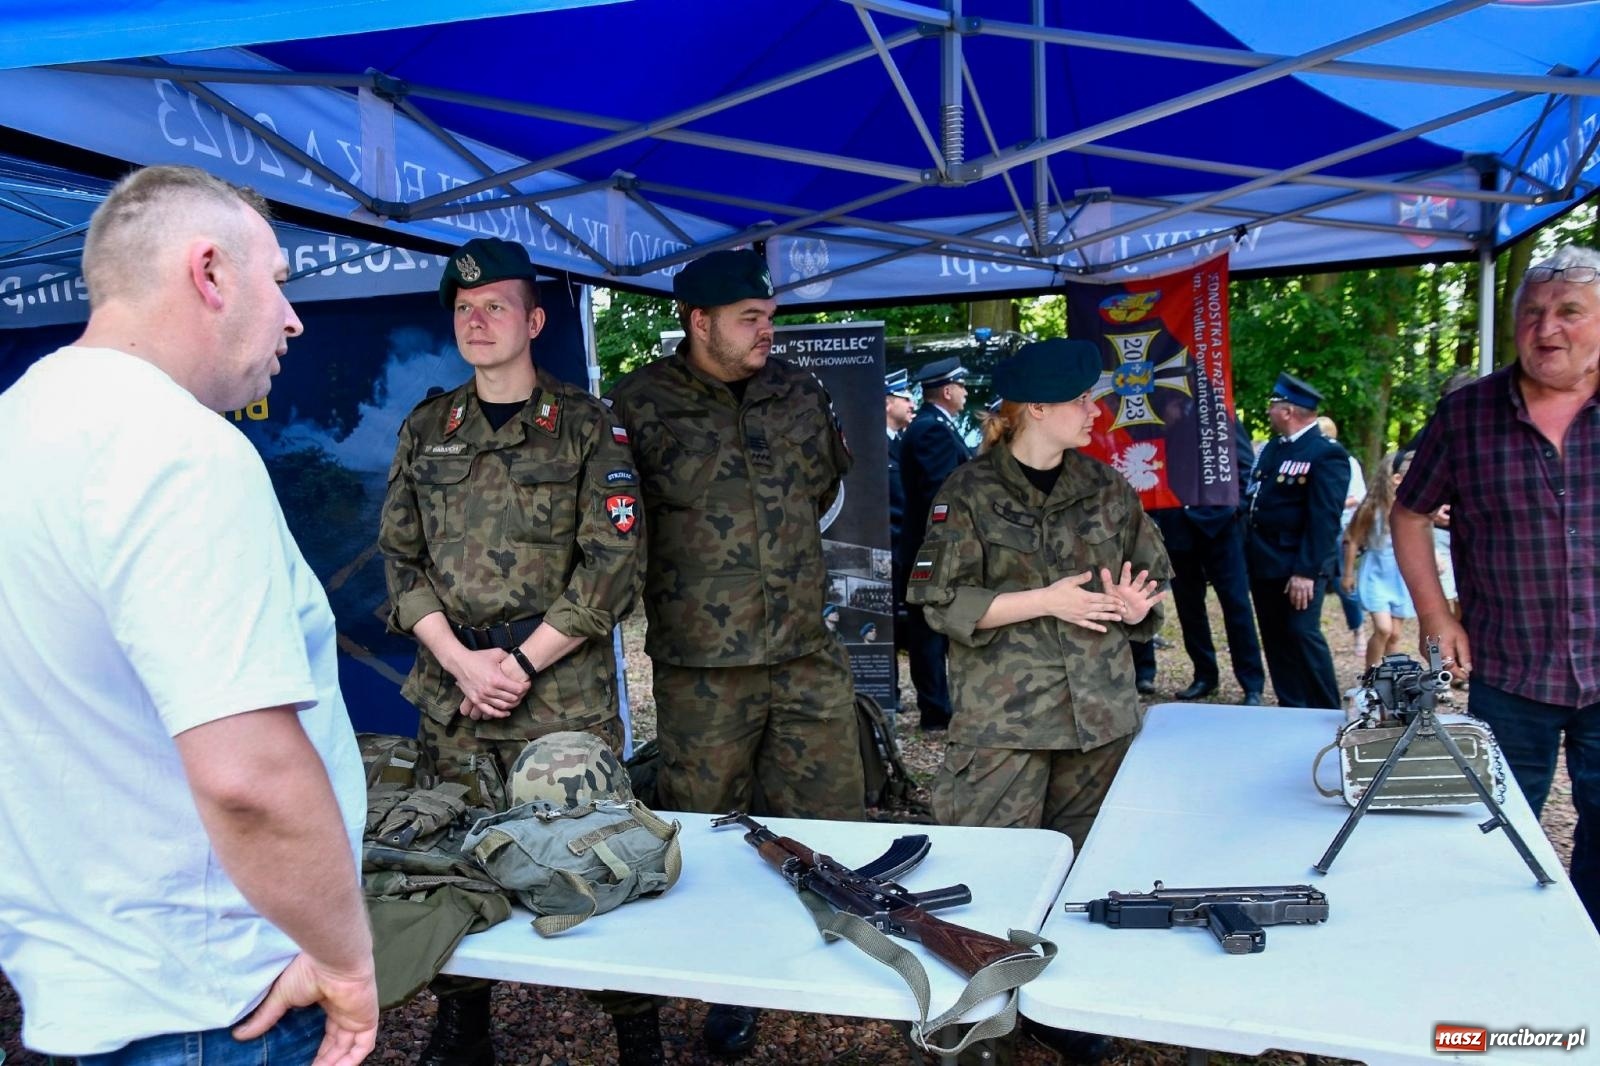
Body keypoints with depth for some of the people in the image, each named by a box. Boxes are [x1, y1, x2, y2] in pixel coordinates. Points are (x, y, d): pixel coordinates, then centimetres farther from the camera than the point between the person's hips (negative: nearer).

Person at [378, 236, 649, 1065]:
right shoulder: (425, 429, 12)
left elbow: (614, 562, -6)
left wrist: (522, 662, -10)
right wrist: (461, 659, -5)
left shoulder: (587, 426, 0)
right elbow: (400, 558, 9)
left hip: (565, 689, -3)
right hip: (450, 686, 4)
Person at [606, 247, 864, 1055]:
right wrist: (688, 579, 0)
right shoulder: (640, 405, -6)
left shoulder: (799, 393, 7)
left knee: (831, 828, 9)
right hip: (701, 668, -3)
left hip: (808, 656, 3)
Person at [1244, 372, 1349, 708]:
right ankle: (1291, 709, 24)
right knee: (1275, 639, 12)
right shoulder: (1272, 447, 13)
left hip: (1298, 567, -8)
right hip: (1263, 563, 8)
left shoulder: (1327, 453, -13)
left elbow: (1325, 519, -18)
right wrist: (1247, 553, 10)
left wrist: (1306, 571, -22)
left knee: (1302, 635, -6)